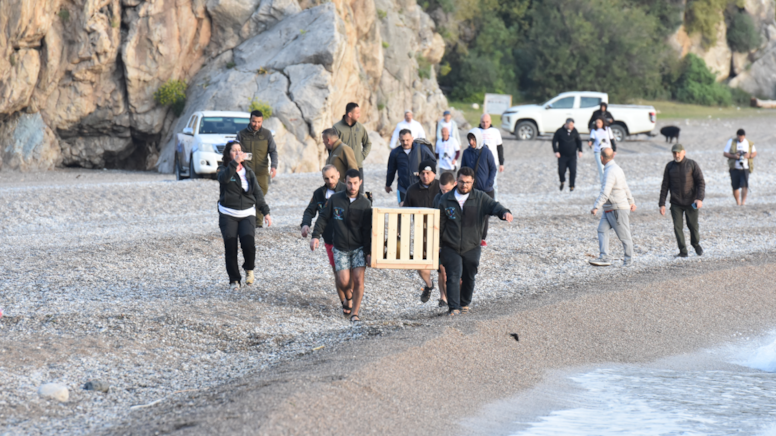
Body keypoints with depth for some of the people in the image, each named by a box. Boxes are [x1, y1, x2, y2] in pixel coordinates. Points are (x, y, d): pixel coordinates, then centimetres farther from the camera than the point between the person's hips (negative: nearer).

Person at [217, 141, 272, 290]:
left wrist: (265, 212, 8)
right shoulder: (224, 169, 0)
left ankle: (249, 269, 9)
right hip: (228, 215, -2)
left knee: (248, 242, -19)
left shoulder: (248, 171, 11)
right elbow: (223, 178, -26)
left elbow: (258, 192, 14)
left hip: (247, 213, 2)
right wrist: (235, 163, -36)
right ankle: (234, 280, 5)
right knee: (230, 247, -8)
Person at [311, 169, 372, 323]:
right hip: (340, 249, 0)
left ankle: (355, 313, 1)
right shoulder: (335, 199, -3)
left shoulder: (365, 204, -3)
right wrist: (316, 236, -6)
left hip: (358, 247, 0)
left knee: (358, 279, -12)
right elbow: (323, 218, 6)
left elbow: (368, 230, 0)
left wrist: (368, 252, -4)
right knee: (345, 281, -7)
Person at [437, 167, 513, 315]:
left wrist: (505, 212, -40)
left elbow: (493, 206, -17)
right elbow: (439, 224, 6)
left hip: (472, 247, 1)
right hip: (451, 248, -1)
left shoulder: (480, 198, 0)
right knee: (453, 277, -11)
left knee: (469, 278, 11)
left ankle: (465, 303, 32)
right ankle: (453, 308, -10)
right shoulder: (445, 200, 1)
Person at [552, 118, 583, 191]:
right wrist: (556, 151, -13)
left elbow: (578, 141, 13)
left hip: (572, 156, 1)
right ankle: (562, 181, 30)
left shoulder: (574, 131, 1)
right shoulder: (559, 131, -8)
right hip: (562, 156, -1)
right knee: (561, 171, -1)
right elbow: (554, 141, -3)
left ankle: (571, 186, 9)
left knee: (573, 171, -8)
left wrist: (580, 150, 4)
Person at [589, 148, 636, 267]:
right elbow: (625, 187, 23)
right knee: (602, 230, -2)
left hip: (618, 209, -10)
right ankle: (604, 258, -8)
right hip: (609, 209, 10)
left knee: (624, 235, 2)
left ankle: (629, 260, 13)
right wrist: (631, 202, 33)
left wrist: (596, 207, -33)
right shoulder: (616, 168, 12)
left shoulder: (610, 171, -20)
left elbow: (605, 192, -30)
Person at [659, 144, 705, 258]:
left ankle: (696, 244, 30)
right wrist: (662, 203, 2)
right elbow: (665, 186, 8)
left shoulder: (692, 165, -2)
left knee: (693, 226, 2)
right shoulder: (670, 166, 5)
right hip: (676, 203, 2)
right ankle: (683, 251, 3)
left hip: (691, 202, -2)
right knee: (677, 227, -5)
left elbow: (701, 182, -4)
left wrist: (700, 198, -18)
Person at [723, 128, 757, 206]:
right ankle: (738, 203, 21)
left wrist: (749, 156, -6)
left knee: (744, 185, -19)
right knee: (735, 187, 5)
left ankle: (743, 201, -12)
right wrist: (733, 156, -15)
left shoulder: (749, 143, 8)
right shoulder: (731, 142, 4)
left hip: (745, 168, 0)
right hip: (734, 168, 0)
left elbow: (755, 153, 17)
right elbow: (725, 153, 3)